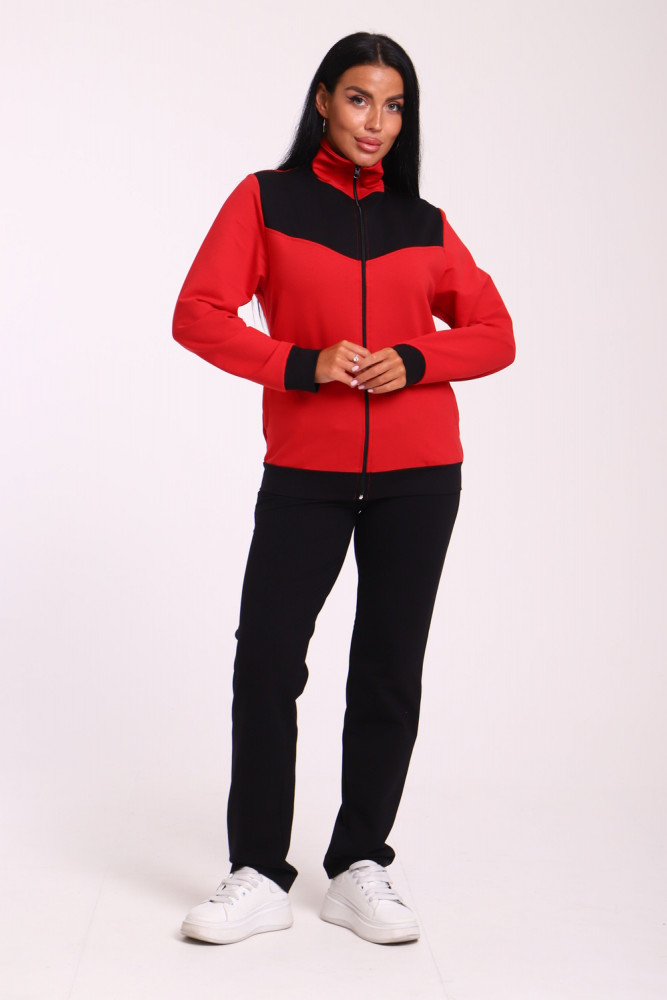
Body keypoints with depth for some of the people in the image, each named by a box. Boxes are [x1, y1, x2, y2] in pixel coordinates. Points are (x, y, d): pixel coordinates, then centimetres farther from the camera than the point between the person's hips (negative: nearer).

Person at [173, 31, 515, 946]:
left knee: (389, 673, 4)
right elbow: (199, 314, -4)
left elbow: (493, 334, 10)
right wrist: (301, 364, -16)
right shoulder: (267, 201, 5)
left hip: (417, 476, 2)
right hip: (304, 472, -2)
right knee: (265, 663, -6)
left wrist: (414, 360, -9)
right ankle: (260, 878, 6)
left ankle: (360, 871, 15)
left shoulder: (424, 223, 11)